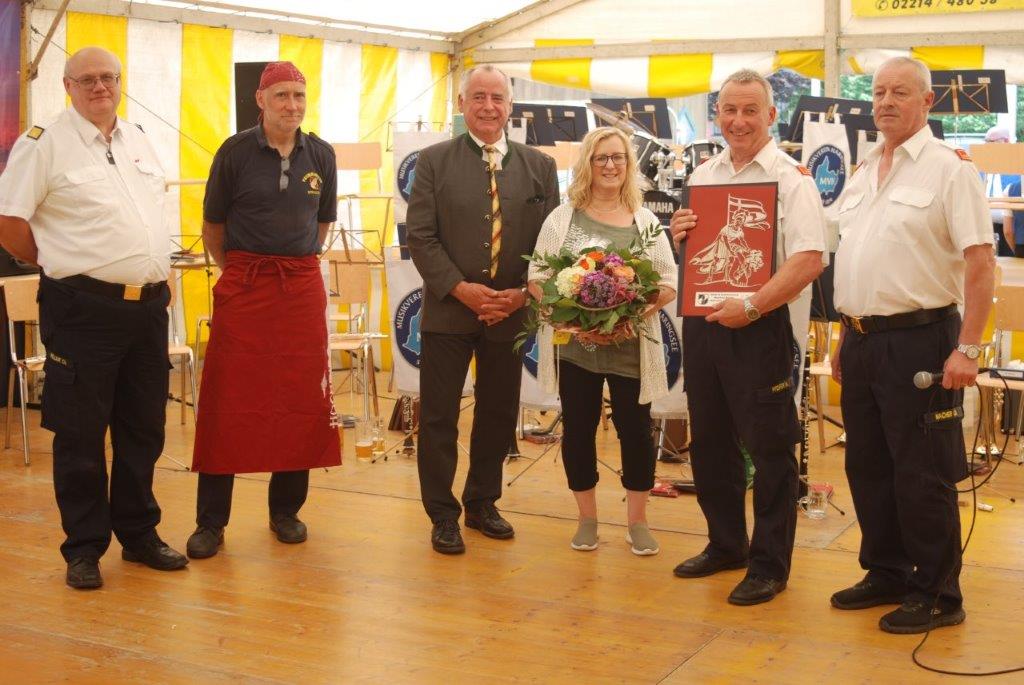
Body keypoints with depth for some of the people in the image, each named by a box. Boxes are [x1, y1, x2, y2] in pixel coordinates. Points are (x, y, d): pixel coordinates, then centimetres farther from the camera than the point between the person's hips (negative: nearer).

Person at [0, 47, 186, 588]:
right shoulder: (44, 143, -6)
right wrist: (60, 264, 1)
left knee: (143, 430, 13)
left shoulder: (139, 142, 14)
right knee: (80, 434, 2)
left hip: (148, 304, 6)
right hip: (83, 309, -6)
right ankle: (84, 549, 14)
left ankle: (138, 534, 26)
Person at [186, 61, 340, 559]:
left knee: (301, 401, 5)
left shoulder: (321, 155, 6)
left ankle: (286, 510, 20)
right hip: (242, 288, -3)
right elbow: (213, 225, 8)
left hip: (302, 288, 3)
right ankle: (211, 521, 6)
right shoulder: (235, 152, -2)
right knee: (227, 403, -2)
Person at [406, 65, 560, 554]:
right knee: (439, 417, 2)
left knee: (499, 414, 11)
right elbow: (420, 236, -5)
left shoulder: (539, 167, 7)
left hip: (511, 311, 2)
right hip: (448, 309, -2)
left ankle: (482, 505, 28)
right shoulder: (434, 161, 1)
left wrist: (524, 294, -9)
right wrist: (461, 288, -15)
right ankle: (443, 517, 14)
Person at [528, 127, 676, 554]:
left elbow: (668, 283, 2)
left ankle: (637, 521, 20)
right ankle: (587, 519, 23)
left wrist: (636, 314, -15)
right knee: (578, 429, 7)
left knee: (635, 430, 5)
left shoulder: (646, 220, 6)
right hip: (574, 344, 0)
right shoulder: (562, 217, 4)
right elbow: (537, 279, 0)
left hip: (631, 347, 0)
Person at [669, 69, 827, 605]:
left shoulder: (790, 178, -8)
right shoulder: (703, 175, 13)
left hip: (761, 327, -7)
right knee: (709, 442, 16)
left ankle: (769, 566, 13)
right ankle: (725, 544, 33)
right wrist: (679, 234, 0)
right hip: (703, 321, 7)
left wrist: (752, 306, -22)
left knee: (769, 449, 1)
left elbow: (810, 259, -18)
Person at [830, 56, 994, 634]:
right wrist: (846, 339, 16)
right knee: (868, 468, 14)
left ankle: (937, 597, 11)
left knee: (922, 476, -1)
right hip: (862, 341, 7)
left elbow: (981, 263, -14)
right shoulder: (865, 173, 14)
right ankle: (886, 575, 28)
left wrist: (967, 349, -20)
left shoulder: (949, 168, -8)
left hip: (918, 339, -7)